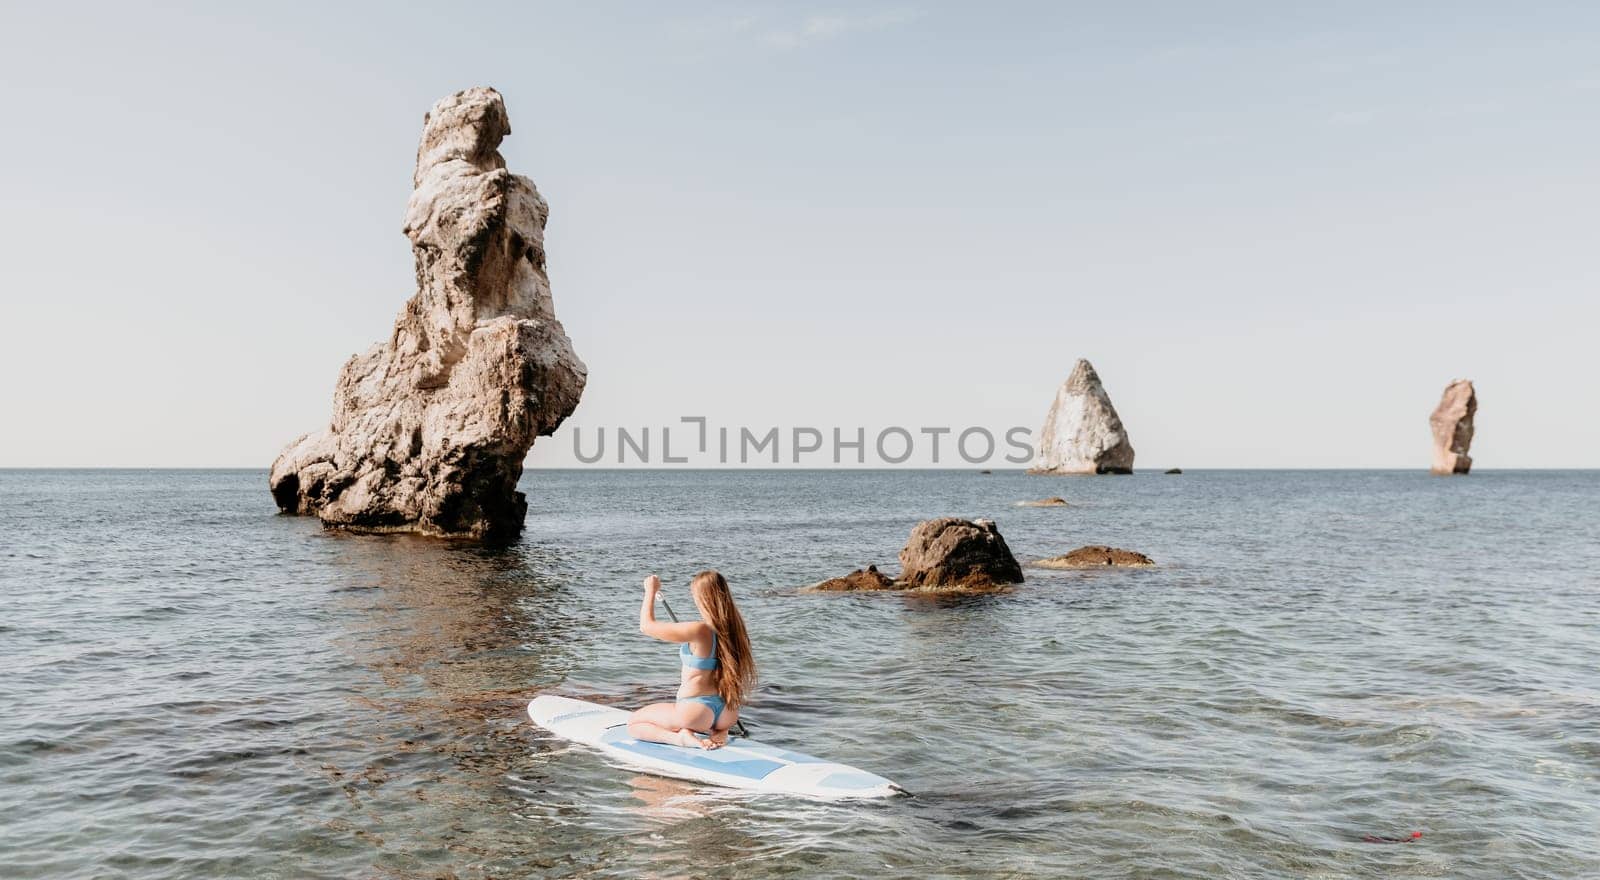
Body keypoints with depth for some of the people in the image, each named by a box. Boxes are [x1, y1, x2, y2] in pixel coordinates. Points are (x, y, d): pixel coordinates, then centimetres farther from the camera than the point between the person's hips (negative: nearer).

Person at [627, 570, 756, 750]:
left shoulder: (698, 630, -21)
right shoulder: (733, 628, -2)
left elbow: (646, 625, -10)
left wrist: (651, 591, 3)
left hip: (696, 711, -6)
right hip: (728, 715, 6)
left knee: (633, 723, 16)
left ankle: (682, 738, -8)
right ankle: (719, 731, 8)